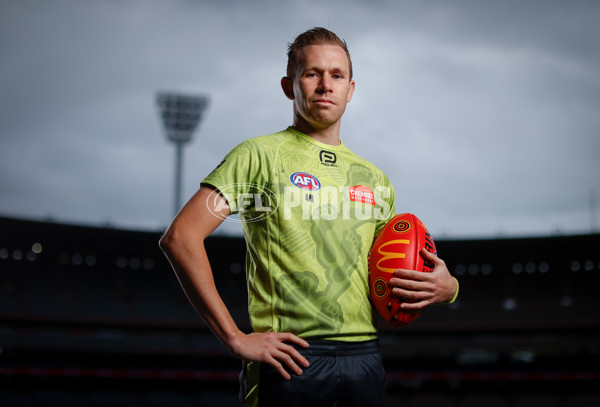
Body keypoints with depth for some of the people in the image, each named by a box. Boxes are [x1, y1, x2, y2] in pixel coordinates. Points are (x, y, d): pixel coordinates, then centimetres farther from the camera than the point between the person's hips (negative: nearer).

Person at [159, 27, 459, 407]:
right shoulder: (260, 155, 0)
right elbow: (180, 237, -9)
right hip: (292, 358, -5)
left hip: (365, 358, 5)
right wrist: (235, 338, -13)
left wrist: (446, 287, 1)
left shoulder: (373, 179, 16)